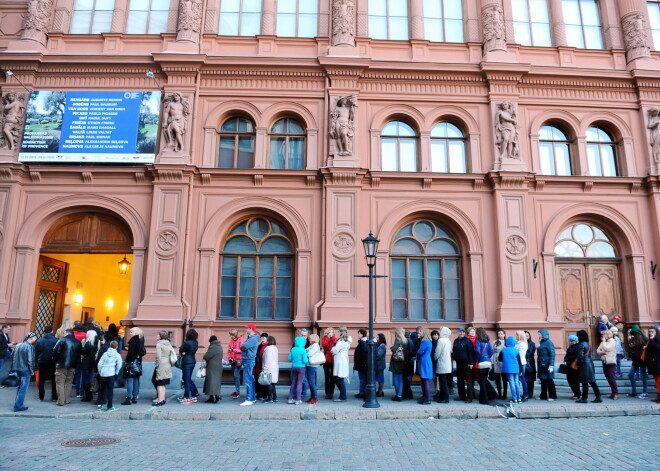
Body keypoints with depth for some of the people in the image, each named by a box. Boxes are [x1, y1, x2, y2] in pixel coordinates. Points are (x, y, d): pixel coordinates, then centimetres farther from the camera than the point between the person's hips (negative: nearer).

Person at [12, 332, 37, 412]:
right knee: (23, 388, -2)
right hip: (25, 369, -8)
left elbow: (13, 357, 14)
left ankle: (18, 403, 28)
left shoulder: (18, 345, 10)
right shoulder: (29, 347, -14)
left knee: (20, 386, 21)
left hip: (17, 369, 8)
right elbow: (30, 360, -17)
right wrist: (32, 371, -7)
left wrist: (14, 367, 19)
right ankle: (18, 406, -2)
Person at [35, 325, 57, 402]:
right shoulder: (55, 340, -9)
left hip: (42, 362, 1)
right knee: (53, 380, 9)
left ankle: (41, 397, 14)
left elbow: (36, 352, -1)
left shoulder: (39, 340, -4)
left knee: (41, 380, 12)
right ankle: (54, 397, 10)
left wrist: (36, 360, 9)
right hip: (52, 362, -1)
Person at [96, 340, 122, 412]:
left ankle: (99, 404, 25)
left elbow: (99, 364, 5)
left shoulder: (105, 353, 8)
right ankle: (109, 407, 3)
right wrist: (116, 372, 11)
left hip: (103, 373, 4)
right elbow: (119, 365, -4)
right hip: (111, 374, -4)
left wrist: (100, 372, 16)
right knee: (110, 390, 1)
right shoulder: (117, 355, 0)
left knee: (102, 389, 17)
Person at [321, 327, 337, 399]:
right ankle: (327, 393, 9)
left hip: (333, 360, 0)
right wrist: (328, 337, -7)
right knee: (327, 377, 3)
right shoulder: (324, 338, 7)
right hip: (326, 360, 0)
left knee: (332, 377, 2)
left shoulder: (334, 339, 10)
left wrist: (332, 337, -8)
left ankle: (331, 393, 8)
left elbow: (337, 344, -11)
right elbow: (324, 344, -13)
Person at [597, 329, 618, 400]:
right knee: (608, 378, 8)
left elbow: (606, 348, -21)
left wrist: (604, 340, -11)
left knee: (612, 378, -11)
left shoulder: (612, 341, -7)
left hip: (610, 363, -7)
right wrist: (602, 352, -12)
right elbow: (598, 350, 9)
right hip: (604, 362, 7)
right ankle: (613, 392, 15)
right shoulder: (603, 342, 15)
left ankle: (616, 393, -7)